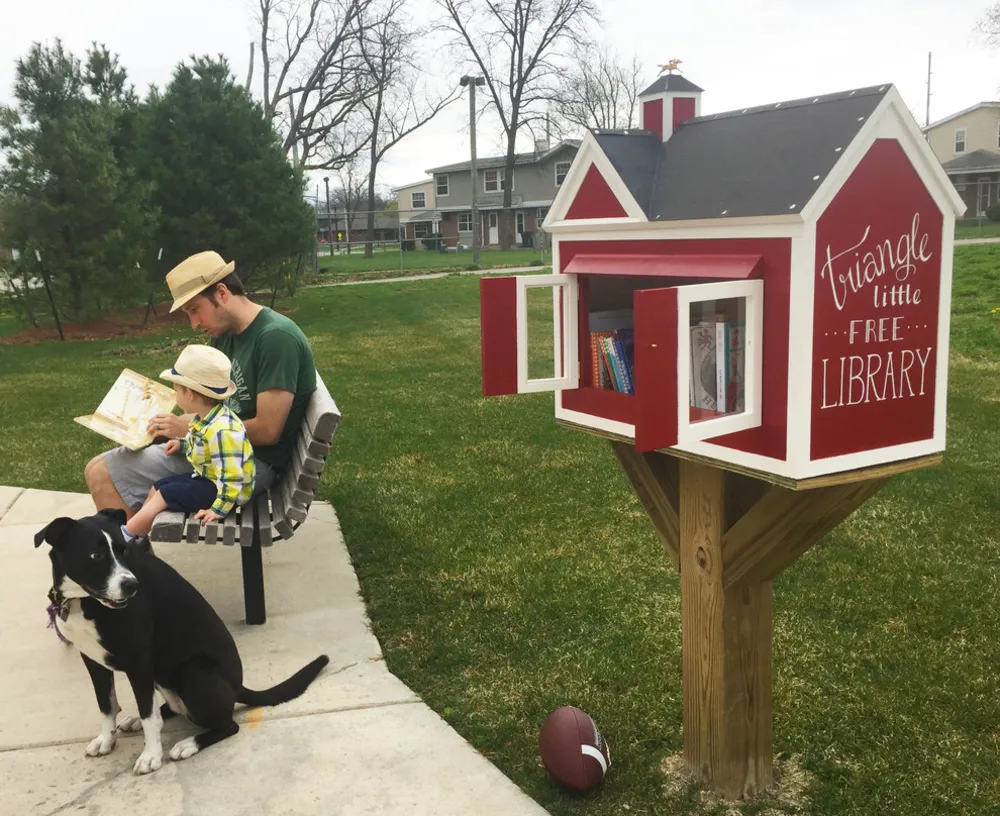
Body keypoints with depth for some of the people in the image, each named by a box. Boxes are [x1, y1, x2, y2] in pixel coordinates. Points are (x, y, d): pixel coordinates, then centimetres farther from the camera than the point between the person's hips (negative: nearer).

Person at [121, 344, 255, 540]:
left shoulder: (221, 431, -33)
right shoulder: (207, 418, -1)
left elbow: (232, 479, -33)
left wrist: (218, 509, -28)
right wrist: (182, 445, 9)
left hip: (224, 489, -10)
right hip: (208, 478, 10)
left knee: (165, 494, -9)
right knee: (156, 488, 12)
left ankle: (124, 536, 4)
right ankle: (137, 531, 13)